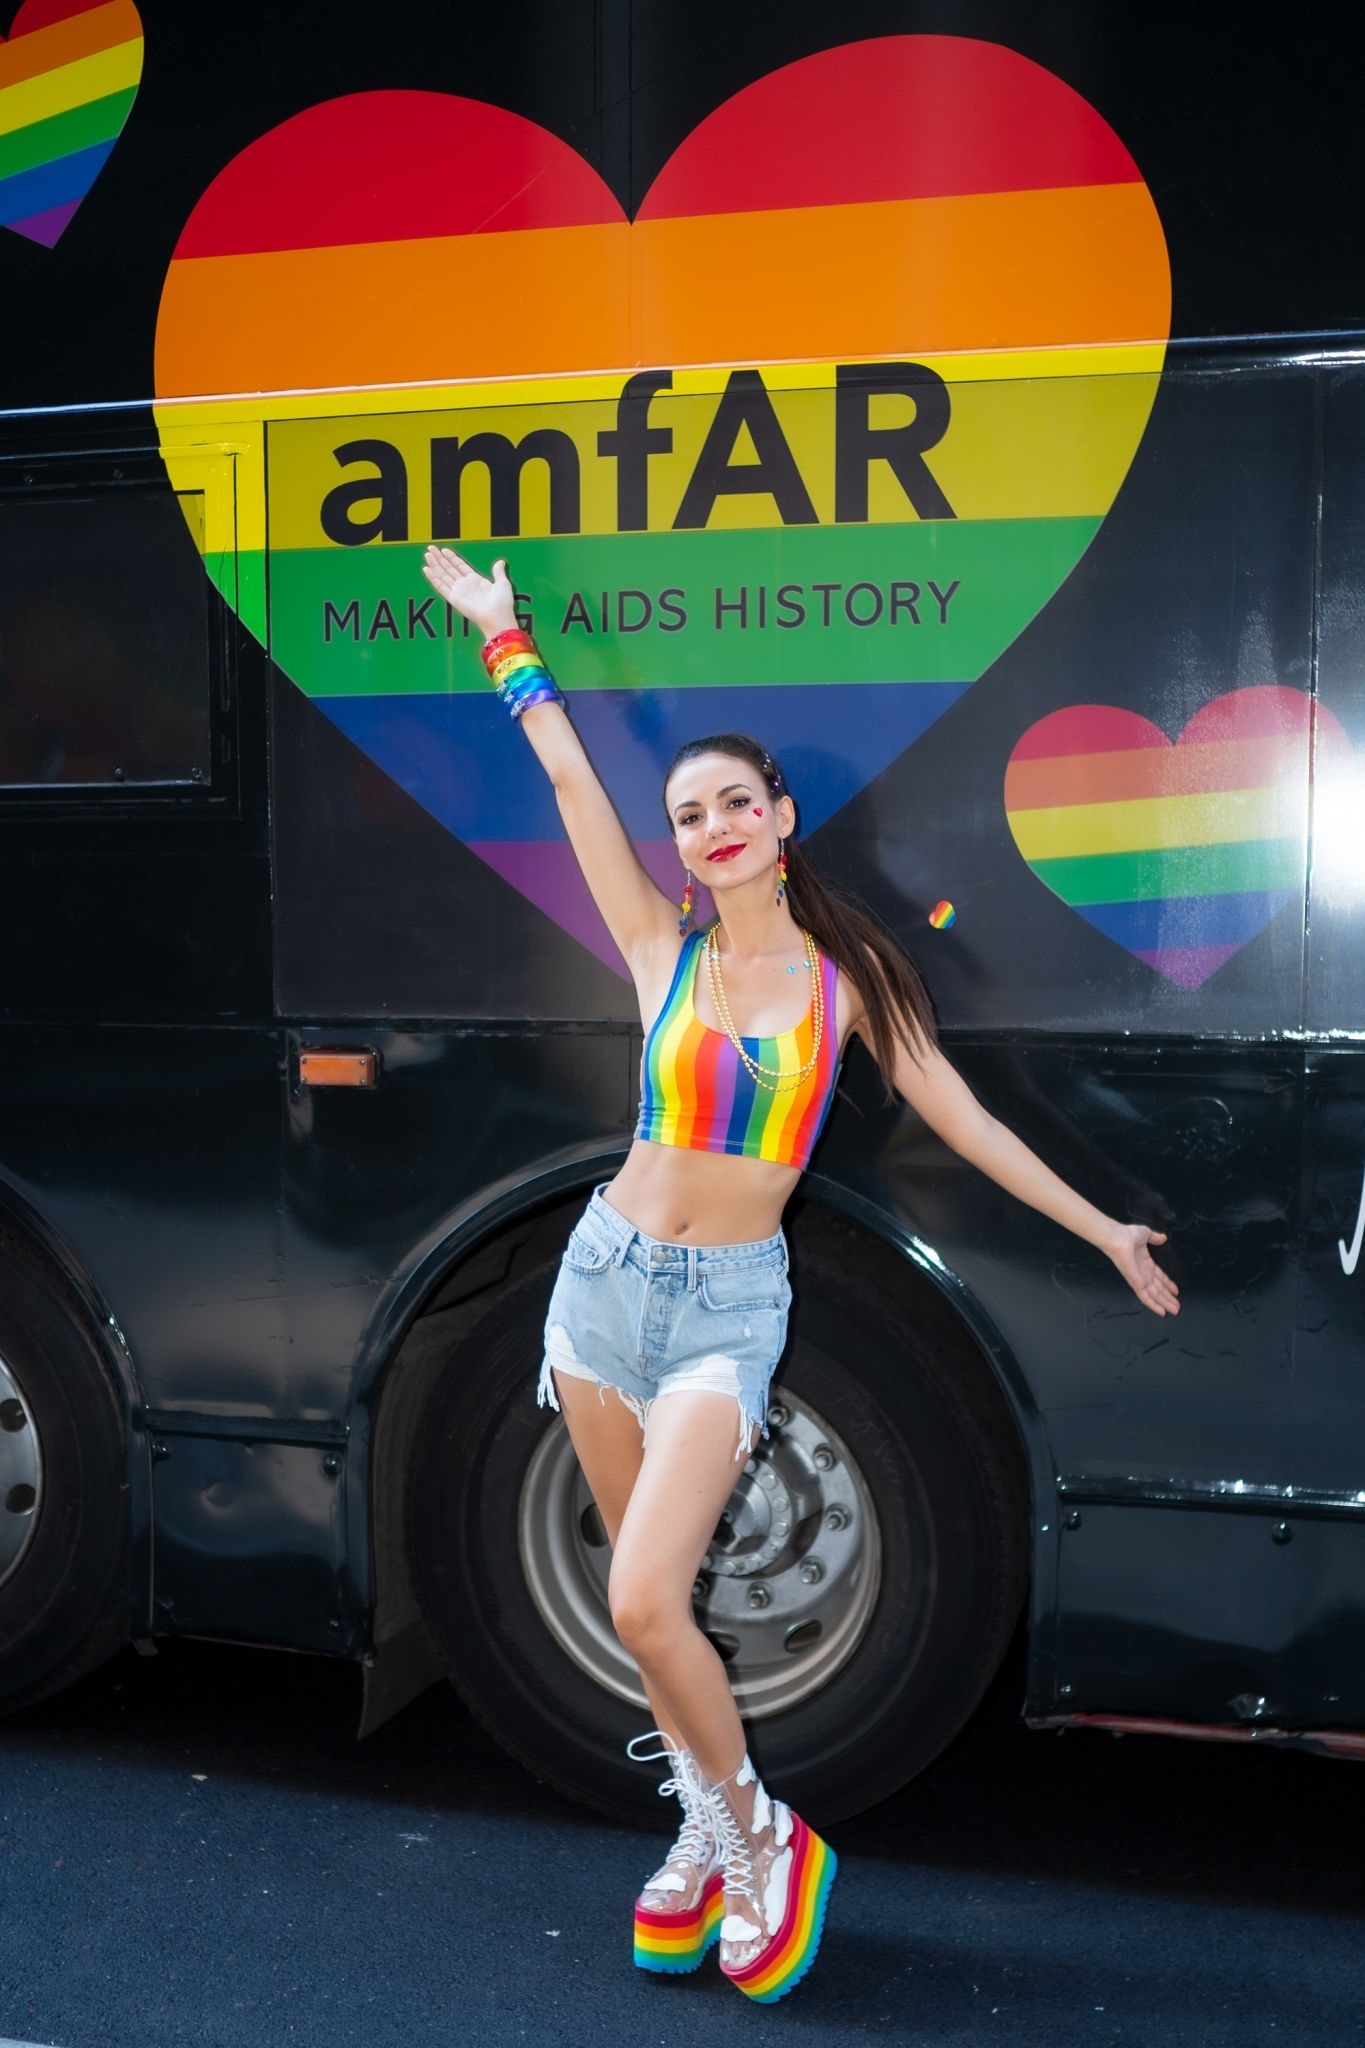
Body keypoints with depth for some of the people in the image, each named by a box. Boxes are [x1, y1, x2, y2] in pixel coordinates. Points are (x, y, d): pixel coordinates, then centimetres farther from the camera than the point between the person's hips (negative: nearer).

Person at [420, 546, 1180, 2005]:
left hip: (732, 1302, -3)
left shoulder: (848, 974, -2)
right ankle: (708, 1830, 29)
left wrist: (1103, 1229, 7)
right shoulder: (664, 950, 0)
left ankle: (760, 1840, 6)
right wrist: (505, 638, 3)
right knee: (644, 1597, 10)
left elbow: (960, 1118, 4)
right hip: (609, 1273, 3)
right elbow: (573, 784, 0)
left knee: (645, 1600, -15)